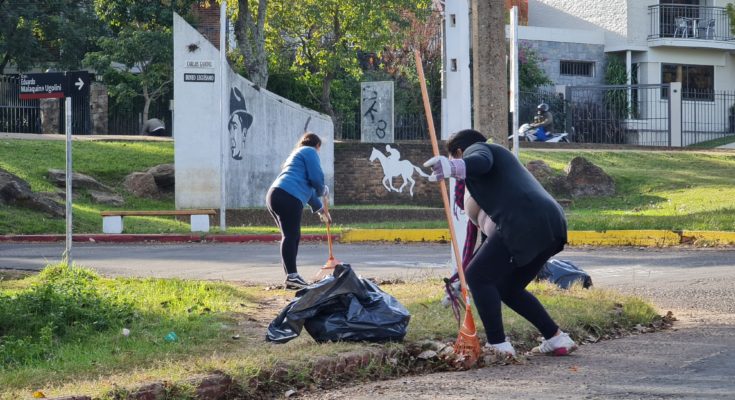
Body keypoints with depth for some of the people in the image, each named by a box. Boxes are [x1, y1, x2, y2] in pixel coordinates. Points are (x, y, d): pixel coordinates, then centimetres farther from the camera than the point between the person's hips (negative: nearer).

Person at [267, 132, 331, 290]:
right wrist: (323, 190, 17)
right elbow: (316, 178, -5)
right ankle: (292, 276, -20)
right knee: (290, 236, -13)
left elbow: (306, 186, 43)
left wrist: (320, 209, 49)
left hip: (275, 195, 9)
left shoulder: (297, 154, 36)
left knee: (293, 236, 15)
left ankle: (292, 277, 15)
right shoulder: (310, 152, 7)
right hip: (288, 197, -9)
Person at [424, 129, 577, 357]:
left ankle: (498, 345, -5)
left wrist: (452, 167, -35)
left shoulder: (476, 149, 12)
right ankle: (556, 339, 19)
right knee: (508, 288, 20)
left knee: (477, 277, -1)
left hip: (524, 223, -9)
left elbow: (481, 161, -17)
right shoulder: (501, 158, 39)